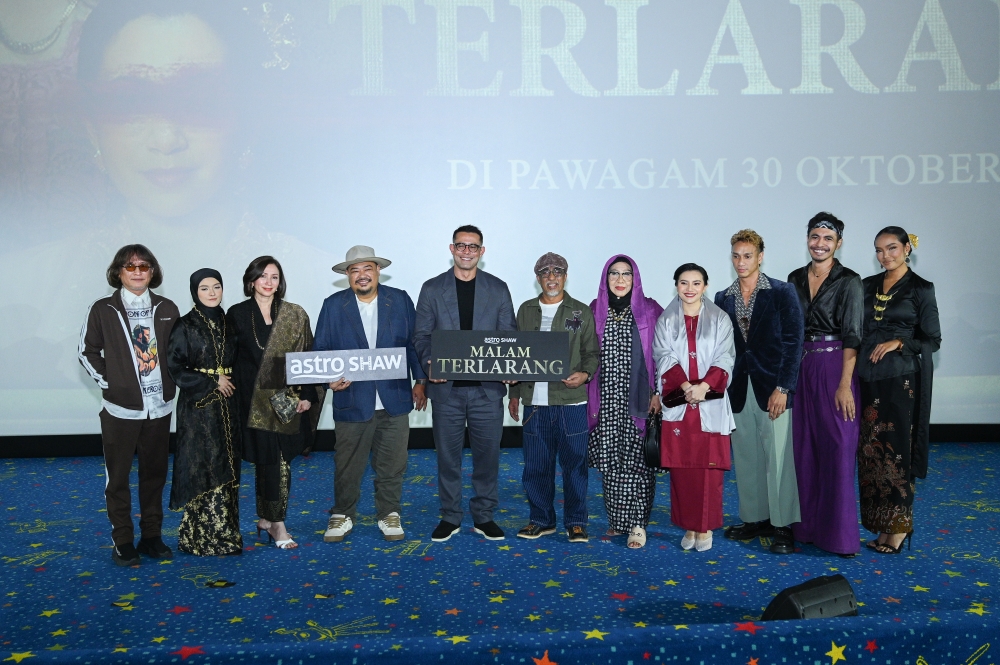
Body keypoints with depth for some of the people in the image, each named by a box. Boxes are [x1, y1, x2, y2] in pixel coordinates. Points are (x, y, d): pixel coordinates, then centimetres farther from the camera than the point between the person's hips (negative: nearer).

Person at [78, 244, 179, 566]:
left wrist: (171, 381, 3)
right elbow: (88, 352, 4)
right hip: (120, 407, -2)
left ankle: (152, 536, 23)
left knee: (154, 473, 11)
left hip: (159, 406, 2)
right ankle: (122, 542, 15)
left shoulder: (167, 309, 4)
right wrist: (107, 381, -4)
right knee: (118, 477, 4)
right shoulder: (103, 309, -2)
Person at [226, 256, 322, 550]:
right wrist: (232, 391, 0)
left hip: (288, 398, 1)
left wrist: (307, 395, -4)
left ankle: (265, 519, 18)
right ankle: (277, 524, 5)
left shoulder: (296, 315, 5)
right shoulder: (237, 314, 5)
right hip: (254, 400, -1)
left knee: (277, 460, 4)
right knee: (271, 460, -3)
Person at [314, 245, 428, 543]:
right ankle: (342, 515, 27)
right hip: (352, 400, 0)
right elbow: (321, 349, 2)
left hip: (394, 399, 1)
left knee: (392, 464, 9)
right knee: (347, 465, 8)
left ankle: (389, 514, 26)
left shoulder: (400, 300, 4)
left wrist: (421, 380, 5)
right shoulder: (333, 305, 3)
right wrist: (329, 378, -15)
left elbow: (415, 342, 8)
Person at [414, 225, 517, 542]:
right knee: (447, 455, 8)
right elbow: (421, 335, 3)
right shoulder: (432, 288, 5)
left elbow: (509, 335, 5)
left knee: (487, 453, 7)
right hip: (446, 387, 0)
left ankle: (484, 516, 21)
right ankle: (450, 517, 22)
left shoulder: (498, 289, 6)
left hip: (488, 387, 0)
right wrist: (430, 363, -16)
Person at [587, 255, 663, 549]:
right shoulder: (595, 310, 8)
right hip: (606, 401, 3)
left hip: (638, 400, -3)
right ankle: (617, 520, 18)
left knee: (636, 462, -5)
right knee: (609, 463, 6)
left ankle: (637, 524, 4)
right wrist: (590, 399, 7)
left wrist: (658, 392, -6)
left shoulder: (650, 310, 1)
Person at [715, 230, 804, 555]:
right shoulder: (723, 299, 10)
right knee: (746, 458, 10)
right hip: (739, 390, 4)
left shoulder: (782, 292, -2)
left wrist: (783, 388, -13)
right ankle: (755, 518, 23)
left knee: (778, 457, -2)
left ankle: (783, 526, 8)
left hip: (772, 388, -4)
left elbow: (793, 342, -6)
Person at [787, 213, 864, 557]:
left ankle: (838, 532, 7)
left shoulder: (849, 281, -5)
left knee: (837, 450, -3)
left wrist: (845, 384, -18)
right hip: (801, 369, 5)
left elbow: (851, 336, -11)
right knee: (805, 449, 8)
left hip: (835, 368, -5)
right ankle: (808, 525, 19)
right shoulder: (795, 279, 10)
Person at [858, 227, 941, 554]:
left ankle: (898, 527, 7)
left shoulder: (921, 289, -1)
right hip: (868, 378, 5)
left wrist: (899, 342, -16)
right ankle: (881, 524, 13)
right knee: (870, 450, 4)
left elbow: (932, 340, -1)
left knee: (895, 448, -3)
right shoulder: (867, 286, 12)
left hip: (901, 379, -4)